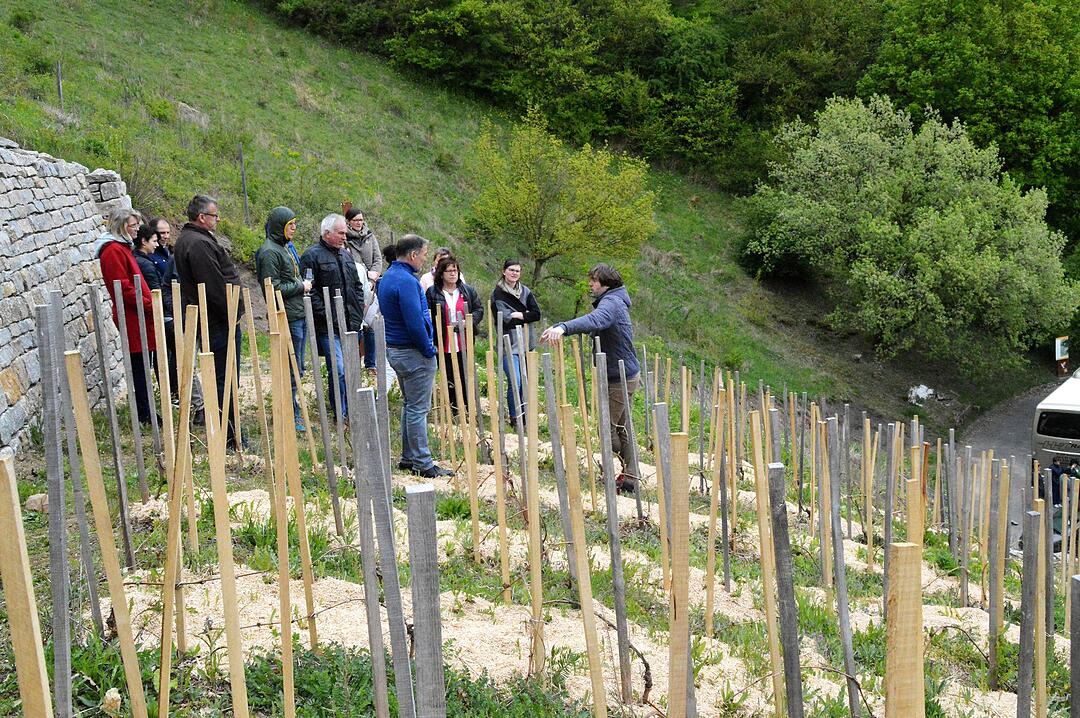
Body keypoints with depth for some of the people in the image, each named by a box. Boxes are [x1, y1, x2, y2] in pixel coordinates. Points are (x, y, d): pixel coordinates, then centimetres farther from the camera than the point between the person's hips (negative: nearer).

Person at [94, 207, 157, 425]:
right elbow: (124, 288, -19)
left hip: (138, 316, 10)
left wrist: (150, 304, 15)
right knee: (139, 365, -4)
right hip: (133, 317, -10)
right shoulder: (113, 251, -13)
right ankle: (145, 415, 1)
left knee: (140, 366, 12)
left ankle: (145, 413, 17)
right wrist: (150, 306, -16)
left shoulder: (122, 248, 18)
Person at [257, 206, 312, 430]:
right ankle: (290, 415, 4)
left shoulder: (284, 247, 18)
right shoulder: (269, 251, -13)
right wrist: (300, 286, -11)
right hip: (287, 318, -10)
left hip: (300, 316, 10)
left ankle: (295, 412, 25)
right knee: (291, 369, -4)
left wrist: (303, 285, 10)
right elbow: (273, 288, -19)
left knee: (297, 368, 16)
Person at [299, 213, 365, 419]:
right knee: (338, 370, -11)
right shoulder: (312, 256, -6)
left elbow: (357, 286, 25)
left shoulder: (346, 255, 18)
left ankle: (349, 411, 21)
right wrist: (327, 316, -16)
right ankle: (341, 415, -2)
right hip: (328, 326, -7)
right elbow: (310, 291, -12)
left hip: (350, 324, 7)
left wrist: (358, 313, 13)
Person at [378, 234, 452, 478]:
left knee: (409, 405, 18)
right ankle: (422, 463, 1)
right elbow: (415, 322, -26)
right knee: (418, 409, -4)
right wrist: (428, 350, -13)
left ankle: (408, 457, 24)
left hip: (394, 349, 10)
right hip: (413, 352, -10)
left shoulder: (387, 277, 12)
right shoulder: (406, 281, -20)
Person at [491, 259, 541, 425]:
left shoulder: (525, 291, 12)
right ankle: (514, 417, -2)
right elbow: (503, 318, -11)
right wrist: (525, 316, -5)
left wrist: (518, 315, -9)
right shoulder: (498, 293, -2)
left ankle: (523, 415, 18)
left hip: (525, 342, 5)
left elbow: (537, 313, 4)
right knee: (515, 382, -13)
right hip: (509, 342, -5)